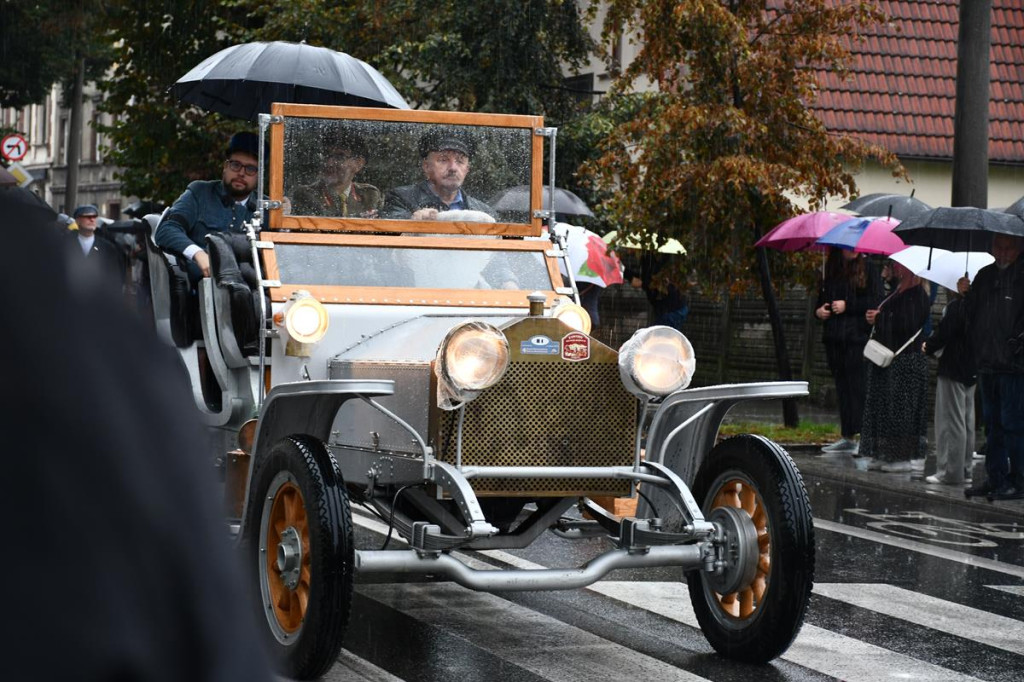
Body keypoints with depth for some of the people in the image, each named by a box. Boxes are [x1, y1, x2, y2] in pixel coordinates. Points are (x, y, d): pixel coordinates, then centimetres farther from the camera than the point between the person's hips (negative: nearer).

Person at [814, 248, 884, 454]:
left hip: (858, 336, -6)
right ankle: (846, 437, 14)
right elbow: (822, 298, 24)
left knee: (858, 386, -9)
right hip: (834, 339, 6)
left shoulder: (868, 268, -2)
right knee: (842, 387, 9)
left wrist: (847, 306, -12)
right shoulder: (831, 271, 14)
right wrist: (818, 311, 3)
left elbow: (875, 302, -8)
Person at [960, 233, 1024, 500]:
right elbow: (973, 314, 16)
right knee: (992, 423, 13)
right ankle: (996, 478, 22)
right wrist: (966, 293, -1)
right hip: (987, 363, 7)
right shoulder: (985, 275, 14)